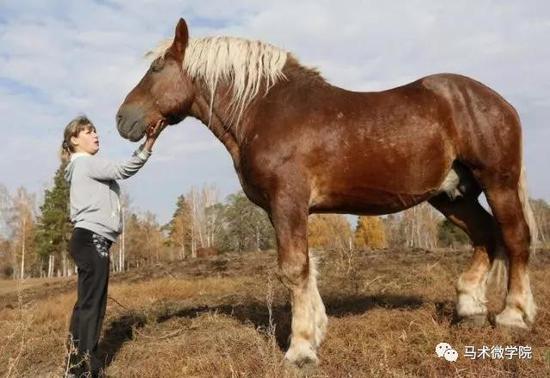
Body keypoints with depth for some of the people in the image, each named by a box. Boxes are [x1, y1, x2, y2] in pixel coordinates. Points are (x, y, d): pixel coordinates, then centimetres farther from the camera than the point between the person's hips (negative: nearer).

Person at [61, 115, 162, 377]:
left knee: (86, 303, 11)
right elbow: (123, 170, -18)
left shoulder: (87, 166, 26)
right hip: (92, 240, -10)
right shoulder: (85, 162, -5)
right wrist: (150, 141, -24)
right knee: (92, 304, -9)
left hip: (89, 240, 10)